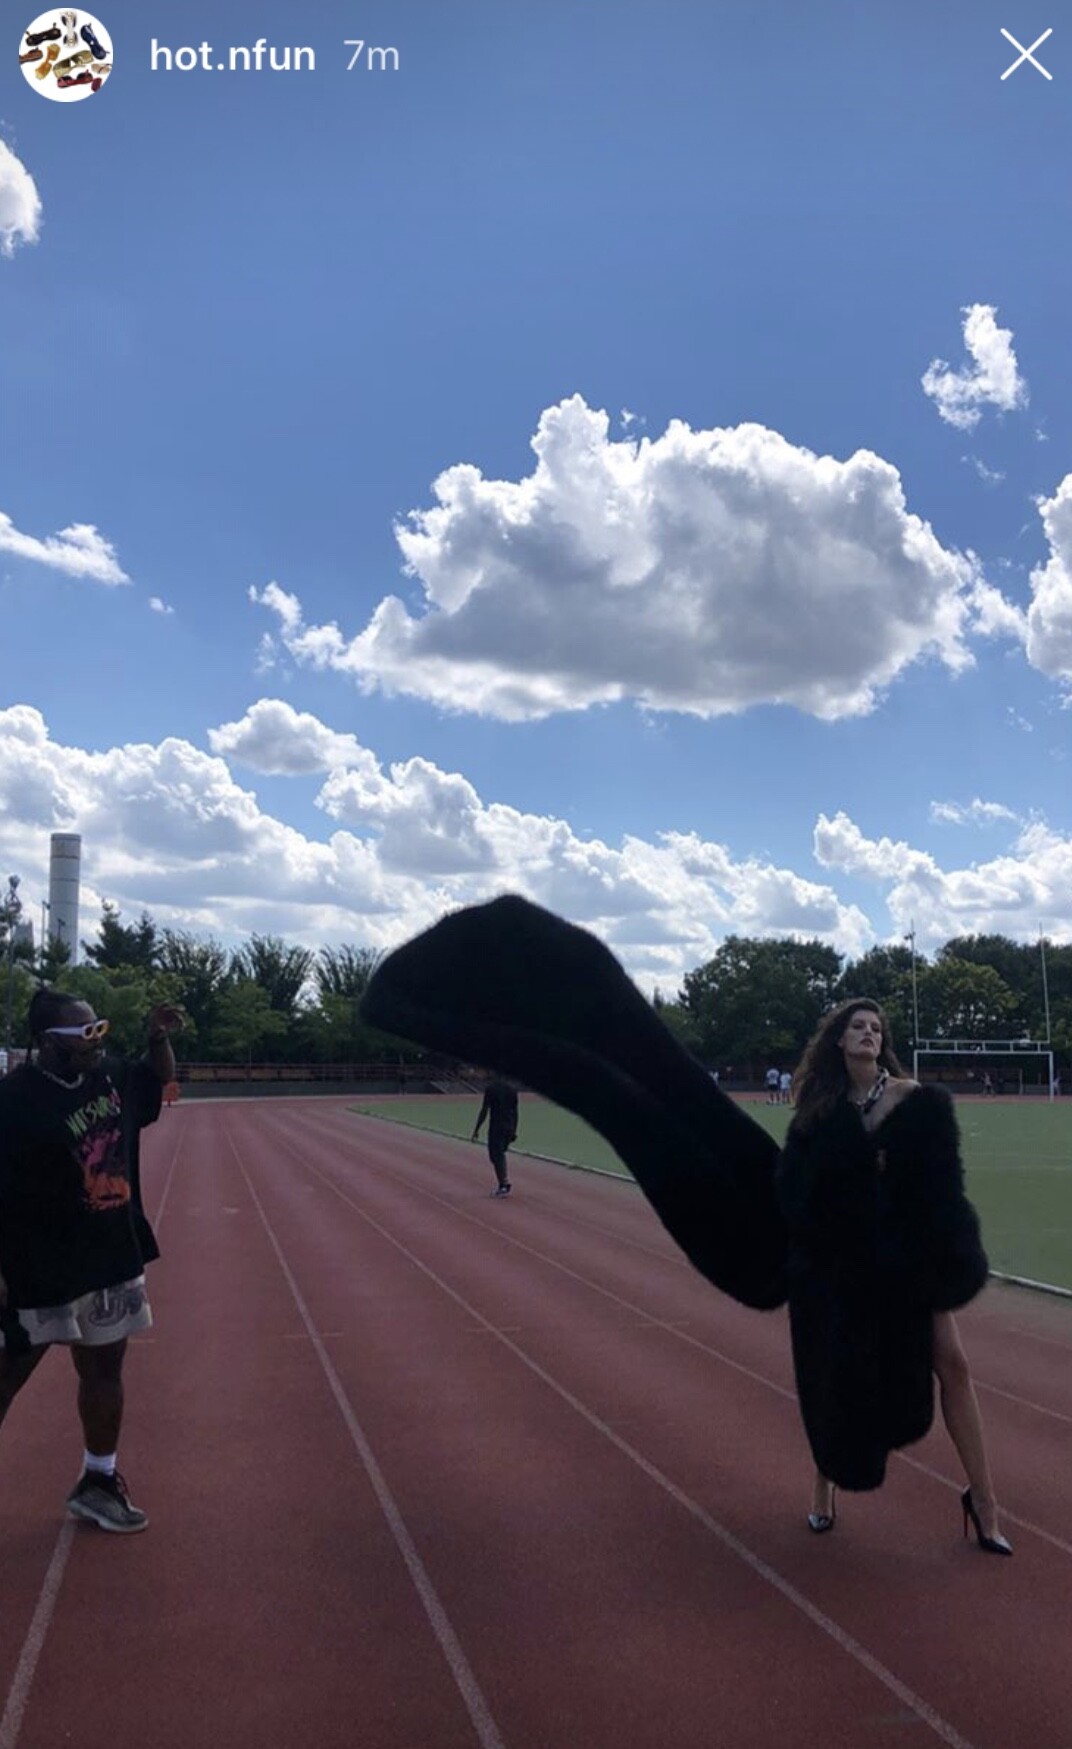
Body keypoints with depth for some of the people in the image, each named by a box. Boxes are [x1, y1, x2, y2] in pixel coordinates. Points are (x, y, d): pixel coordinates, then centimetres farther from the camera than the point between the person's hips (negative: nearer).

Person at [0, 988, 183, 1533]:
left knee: (104, 1367, 17)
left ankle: (98, 1481, 34)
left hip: (111, 1255, 7)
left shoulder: (108, 1076, 0)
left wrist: (159, 1037, 0)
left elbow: (159, 1081, 20)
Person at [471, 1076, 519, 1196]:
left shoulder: (490, 1088, -9)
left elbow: (484, 1110, -12)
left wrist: (477, 1129, -8)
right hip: (509, 1128, 6)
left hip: (496, 1128, -6)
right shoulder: (512, 1089, 9)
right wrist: (514, 1130, 18)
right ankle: (503, 1182, 14)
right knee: (500, 1154, 19)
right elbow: (515, 1112, 11)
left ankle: (503, 1185, -9)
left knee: (495, 1156, -1)